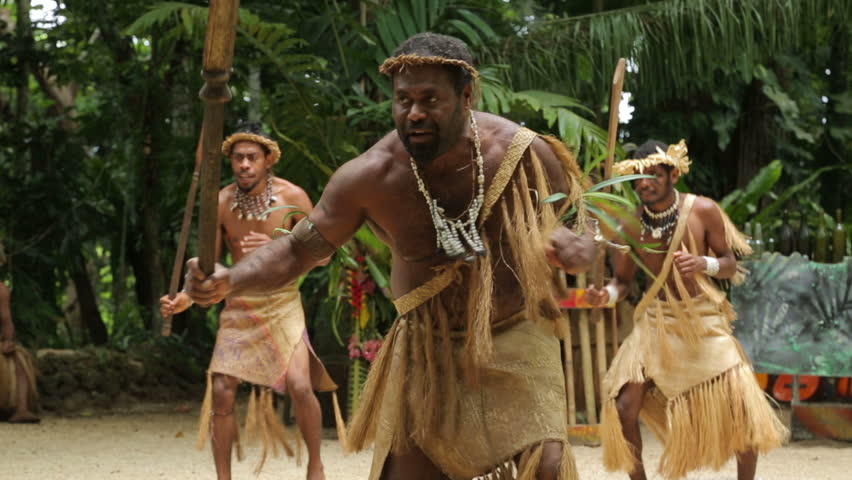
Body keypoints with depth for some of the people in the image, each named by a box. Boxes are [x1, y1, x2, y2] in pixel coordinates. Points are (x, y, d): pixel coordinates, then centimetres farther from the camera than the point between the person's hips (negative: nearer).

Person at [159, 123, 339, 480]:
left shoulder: (292, 197, -10)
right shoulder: (221, 203, -5)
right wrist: (185, 299, -18)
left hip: (282, 303, -2)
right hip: (238, 306, 2)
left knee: (300, 386, -18)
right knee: (221, 392, -6)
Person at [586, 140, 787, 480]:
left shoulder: (703, 211, -11)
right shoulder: (632, 225, -7)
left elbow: (730, 264, -2)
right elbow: (623, 279, 5)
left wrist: (704, 264, -24)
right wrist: (607, 294, -19)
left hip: (705, 321, -1)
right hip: (656, 322, 1)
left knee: (743, 409, -11)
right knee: (624, 408, -11)